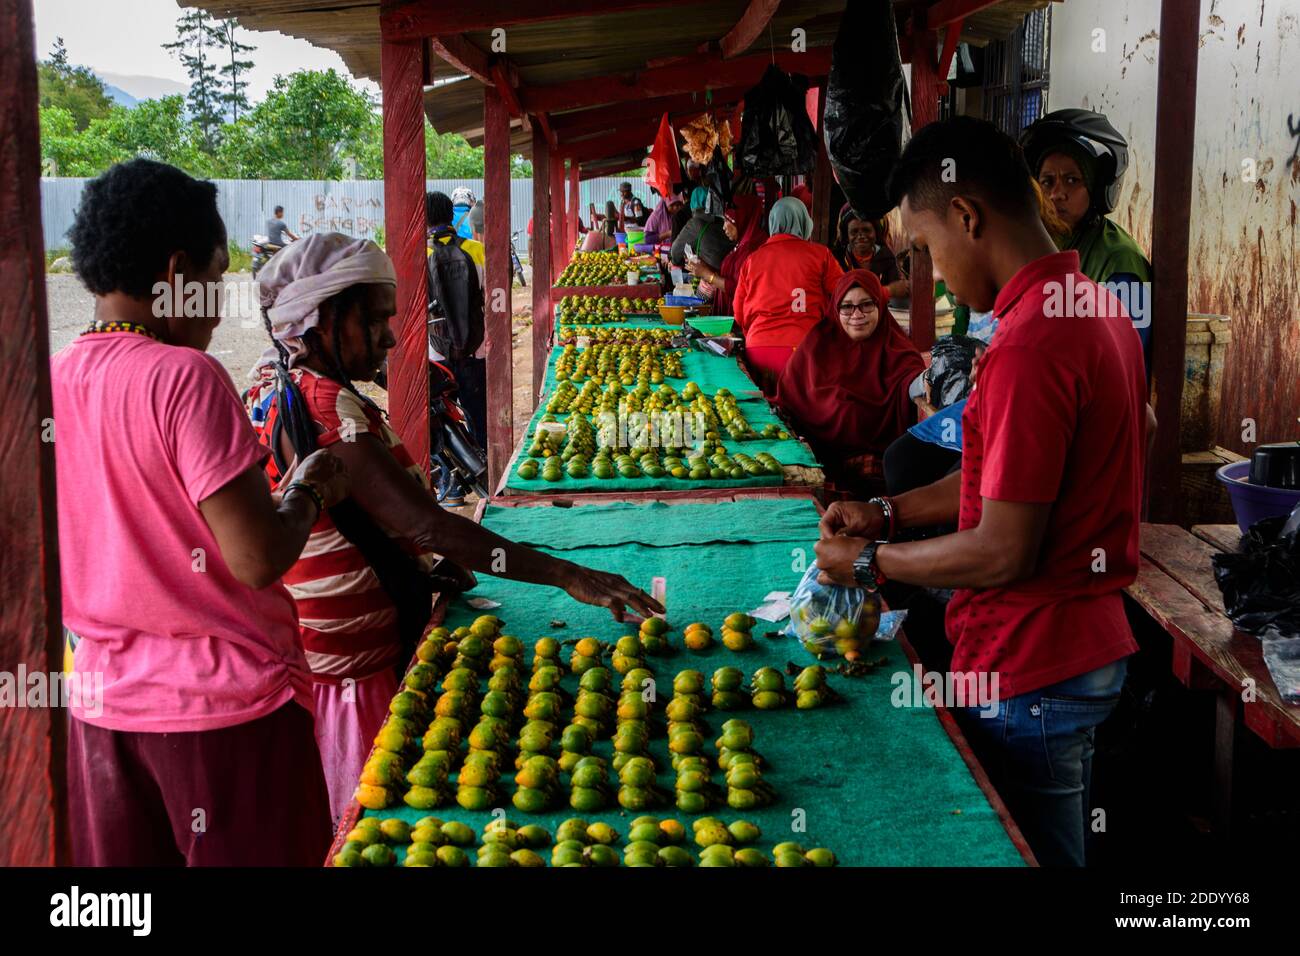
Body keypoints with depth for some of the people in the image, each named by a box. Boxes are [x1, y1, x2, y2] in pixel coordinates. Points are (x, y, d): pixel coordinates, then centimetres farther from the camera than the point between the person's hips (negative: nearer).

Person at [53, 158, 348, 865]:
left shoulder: (51, 379, 3)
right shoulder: (185, 376, -19)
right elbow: (259, 559, -22)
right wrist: (310, 490, -4)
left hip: (104, 703, 7)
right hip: (225, 706, -7)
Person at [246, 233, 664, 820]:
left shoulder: (275, 389, 8)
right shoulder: (327, 408, -24)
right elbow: (425, 526, -32)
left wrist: (428, 568, 8)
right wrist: (566, 575, -33)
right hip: (353, 666, -10)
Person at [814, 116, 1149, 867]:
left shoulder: (1028, 345, -26)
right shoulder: (1095, 308, 6)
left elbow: (1004, 553, -24)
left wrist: (872, 562, -10)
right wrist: (889, 513, 11)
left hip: (1029, 677, -9)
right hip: (1091, 645, 10)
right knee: (1065, 848, 23)